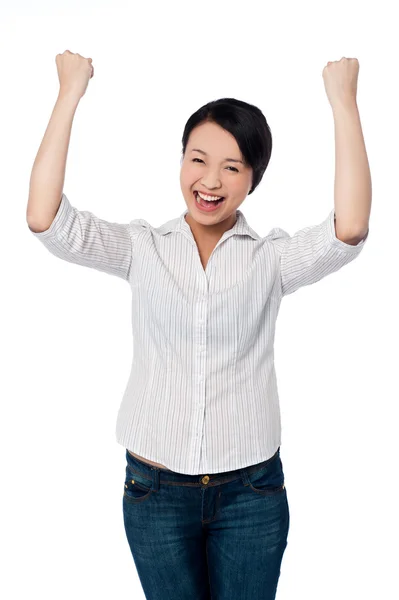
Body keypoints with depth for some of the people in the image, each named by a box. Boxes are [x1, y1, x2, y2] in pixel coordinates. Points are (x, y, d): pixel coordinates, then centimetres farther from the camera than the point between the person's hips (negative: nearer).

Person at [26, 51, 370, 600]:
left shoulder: (271, 258, -5)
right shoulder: (143, 248, -3)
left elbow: (349, 232, -23)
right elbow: (45, 220, -16)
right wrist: (71, 92, -15)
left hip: (251, 493, 0)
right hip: (156, 491, 1)